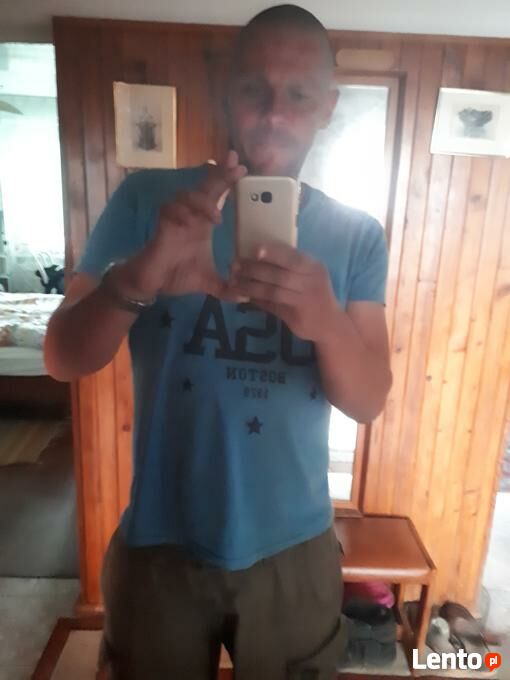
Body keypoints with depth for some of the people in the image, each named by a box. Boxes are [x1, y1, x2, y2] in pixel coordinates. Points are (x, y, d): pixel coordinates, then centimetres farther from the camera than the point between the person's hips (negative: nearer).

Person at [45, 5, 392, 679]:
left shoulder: (357, 236, -4)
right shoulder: (147, 199, -7)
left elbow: (369, 400, -8)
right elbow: (63, 359, -11)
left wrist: (328, 324, -30)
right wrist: (137, 279, -32)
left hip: (294, 552, 1)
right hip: (159, 547, 0)